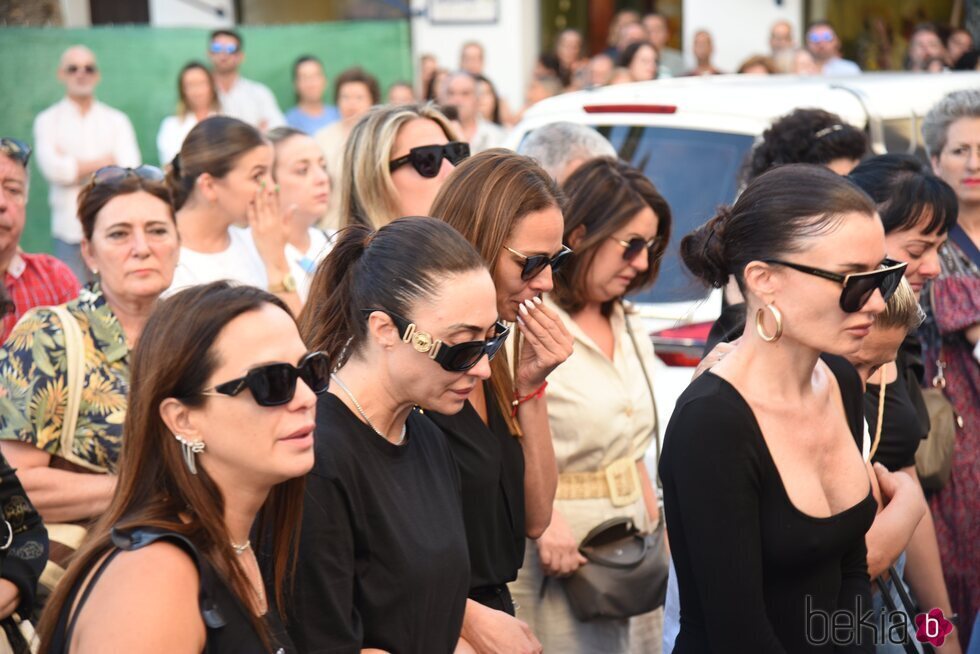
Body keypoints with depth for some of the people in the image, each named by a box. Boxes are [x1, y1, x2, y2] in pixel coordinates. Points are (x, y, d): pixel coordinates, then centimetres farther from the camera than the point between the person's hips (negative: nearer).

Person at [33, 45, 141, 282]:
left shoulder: (117, 120, 10)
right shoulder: (47, 120, 8)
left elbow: (130, 169, -4)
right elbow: (53, 169, -9)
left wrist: (73, 165, -10)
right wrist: (106, 161, -4)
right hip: (69, 228, -1)